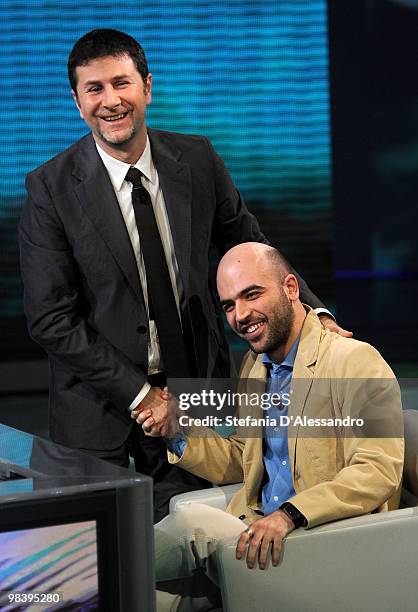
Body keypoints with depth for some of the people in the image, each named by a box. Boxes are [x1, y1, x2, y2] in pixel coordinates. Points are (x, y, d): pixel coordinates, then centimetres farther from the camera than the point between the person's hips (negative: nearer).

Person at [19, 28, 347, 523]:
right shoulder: (51, 188, -11)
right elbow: (51, 318, -11)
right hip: (99, 402, -2)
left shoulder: (197, 160, -2)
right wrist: (139, 394, -14)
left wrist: (313, 312, -3)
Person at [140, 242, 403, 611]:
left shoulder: (356, 361, -11)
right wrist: (178, 431, 5)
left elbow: (379, 471, -21)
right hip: (258, 531, 7)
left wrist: (289, 514, -31)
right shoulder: (254, 364, 16)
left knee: (194, 520, -25)